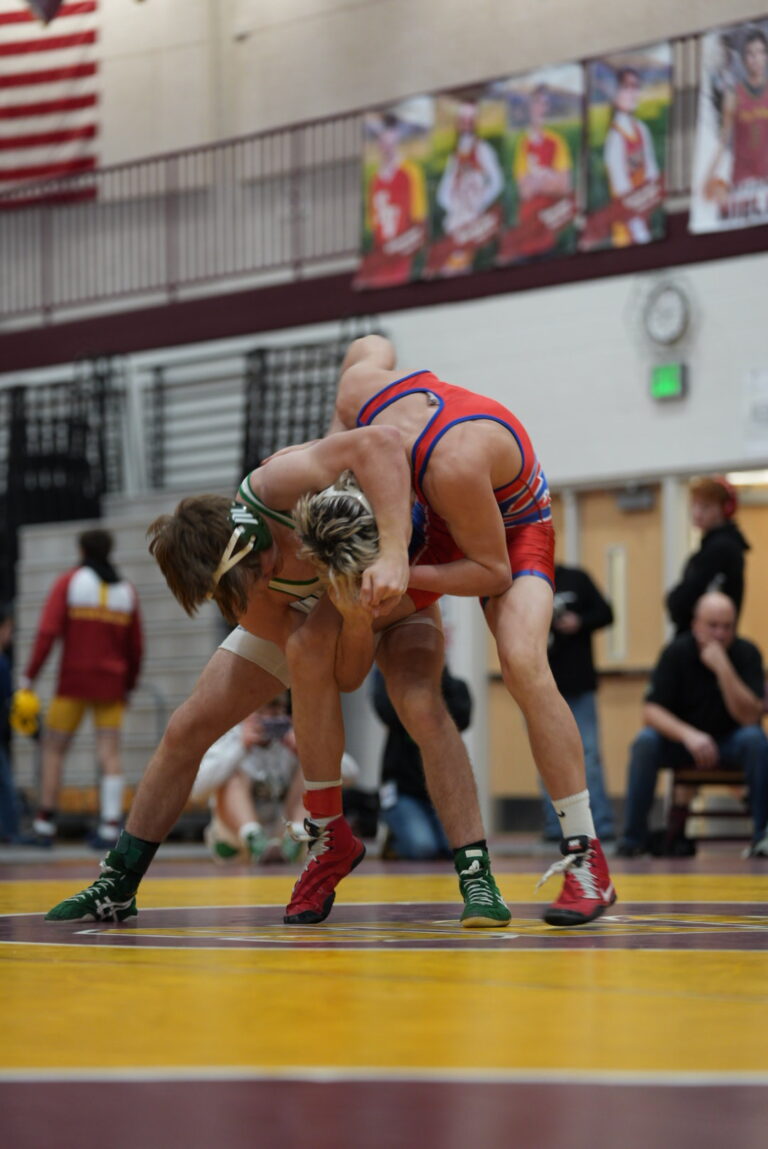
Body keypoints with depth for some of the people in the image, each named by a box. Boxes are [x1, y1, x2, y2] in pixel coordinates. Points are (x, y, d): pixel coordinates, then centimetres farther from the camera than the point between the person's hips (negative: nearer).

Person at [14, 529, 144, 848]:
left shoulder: (69, 582, -1)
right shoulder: (126, 590, 9)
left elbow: (48, 632, -11)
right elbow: (135, 647, 10)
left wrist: (28, 677, -10)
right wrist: (128, 686, 21)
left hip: (74, 680, -3)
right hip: (111, 683, 3)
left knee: (54, 749, 7)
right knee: (110, 753, 0)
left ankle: (45, 822, 4)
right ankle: (110, 825, -10)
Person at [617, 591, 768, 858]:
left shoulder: (746, 653, -12)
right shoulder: (676, 653, -11)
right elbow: (651, 711, -18)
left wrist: (722, 667, -33)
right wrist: (688, 735, -36)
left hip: (730, 744, 0)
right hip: (682, 740, 1)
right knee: (645, 742, -28)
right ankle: (633, 838, -20)